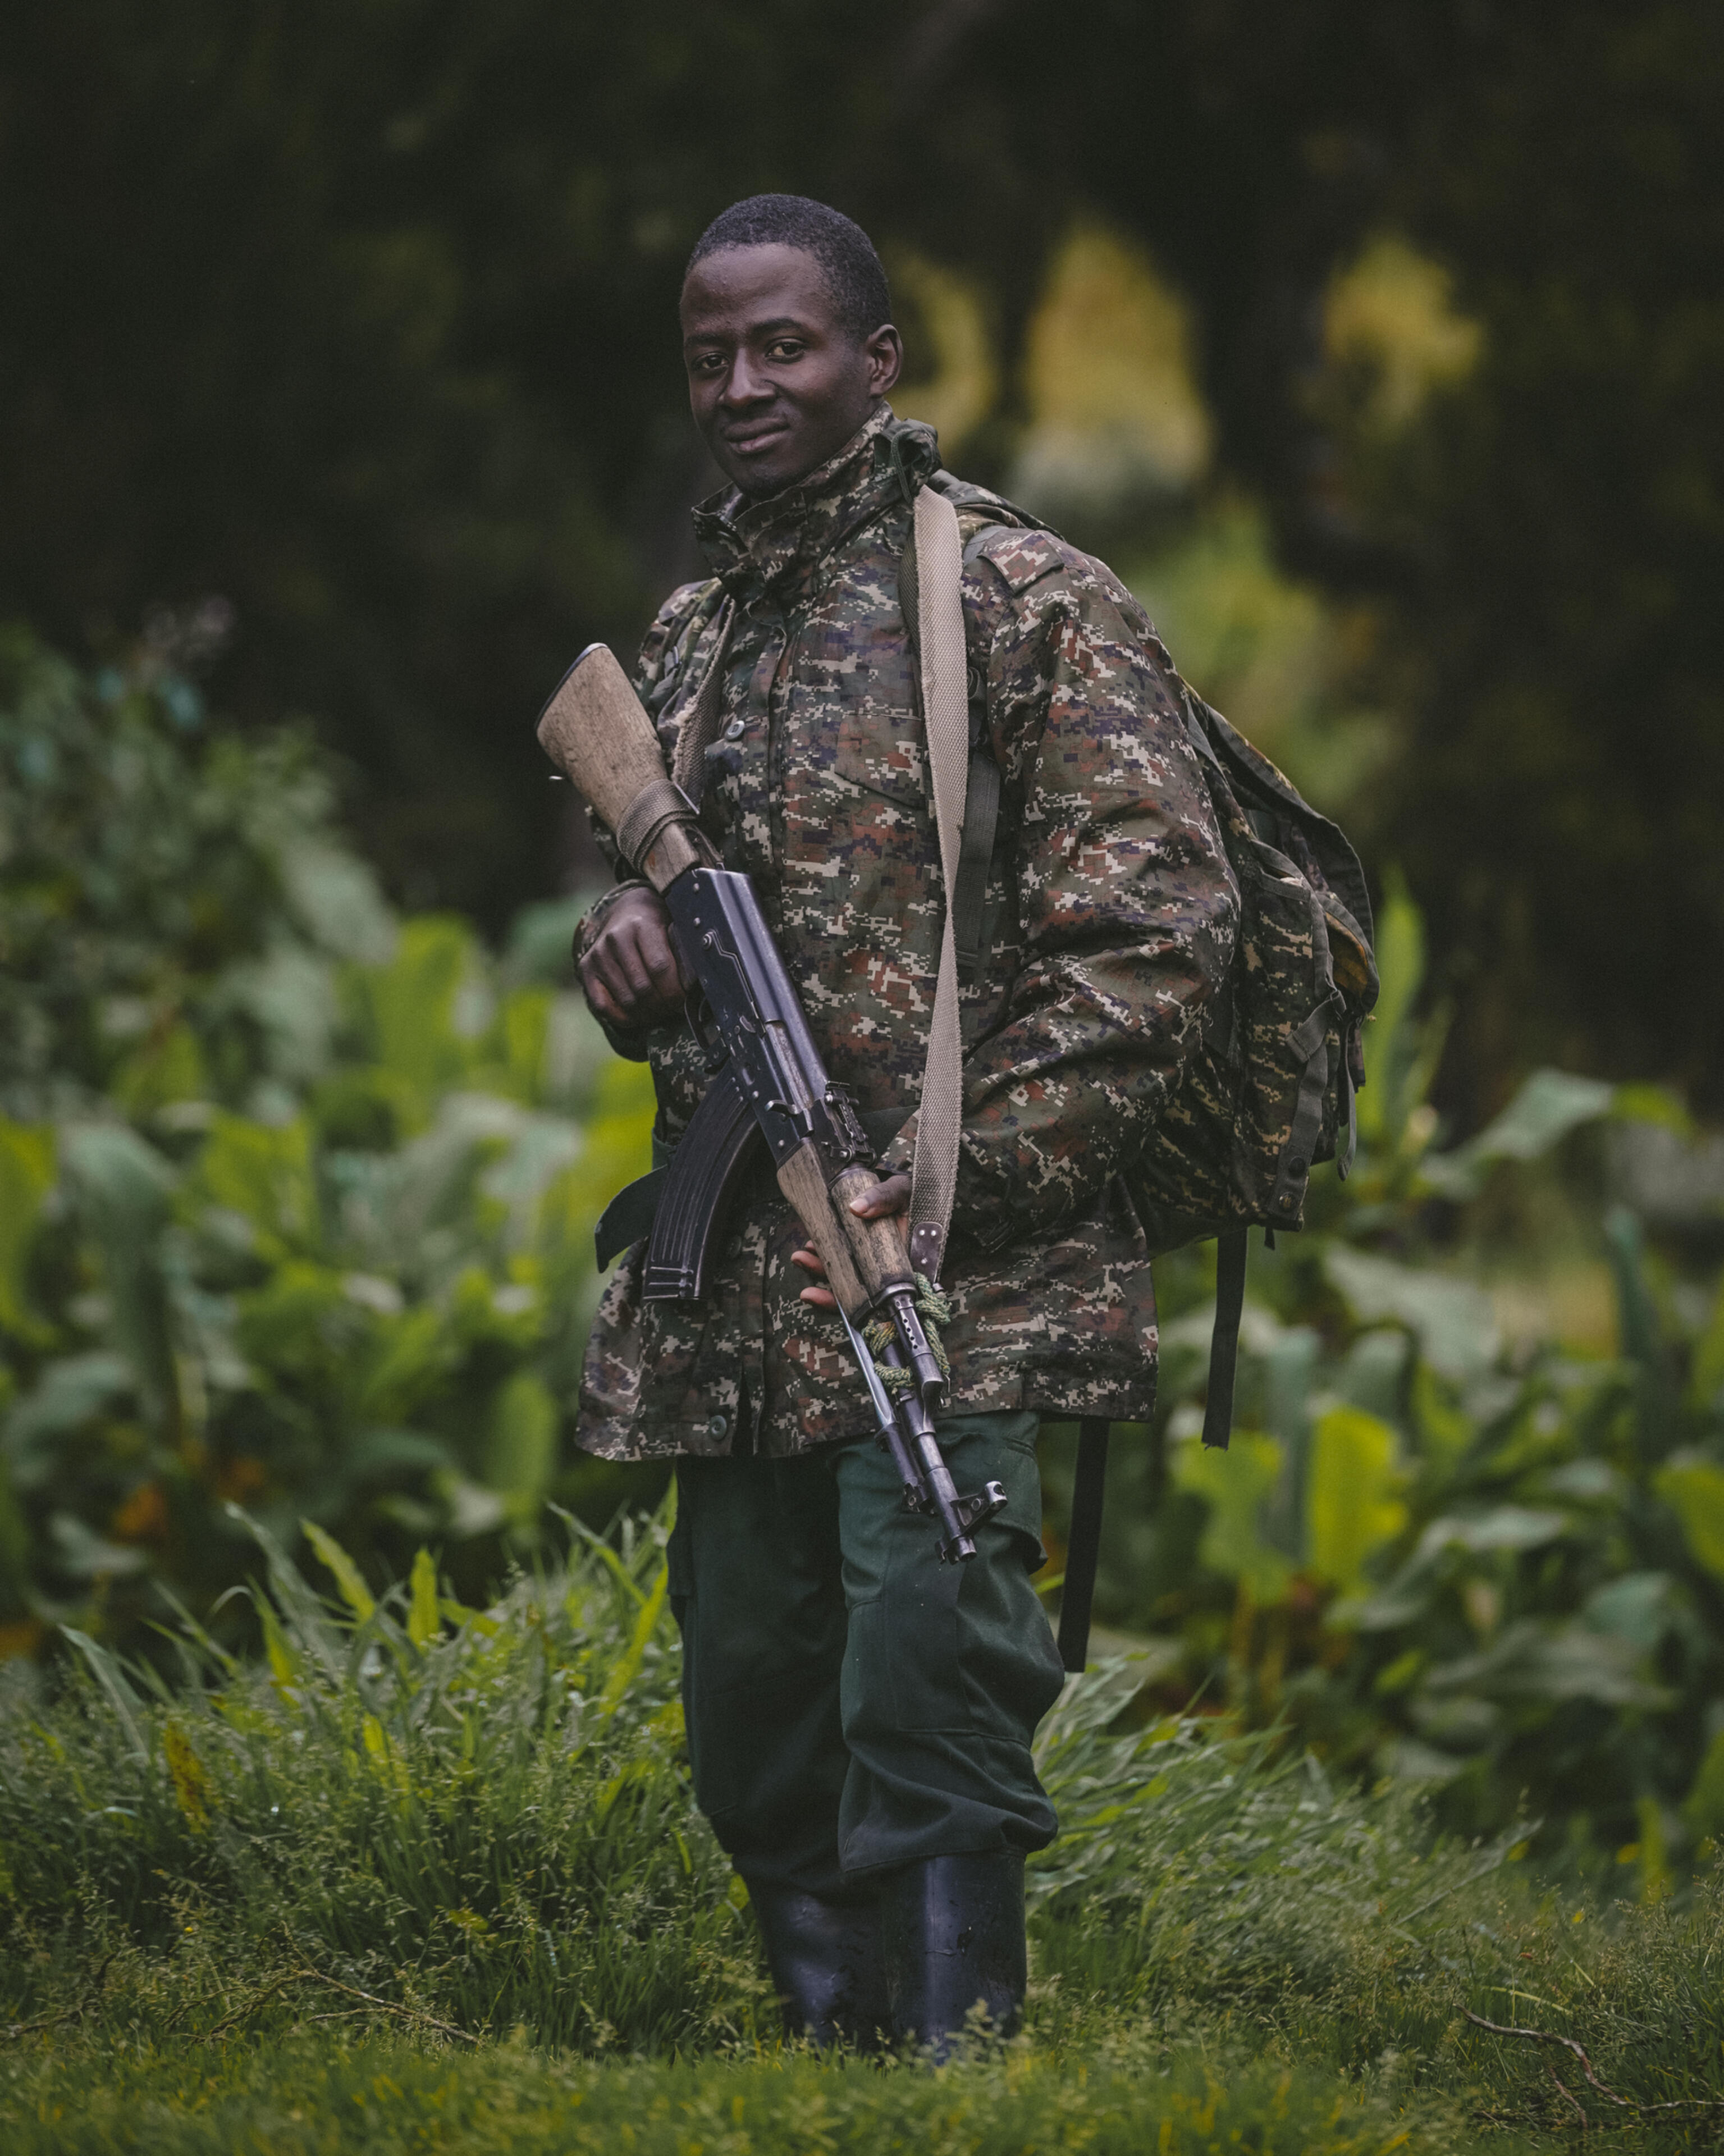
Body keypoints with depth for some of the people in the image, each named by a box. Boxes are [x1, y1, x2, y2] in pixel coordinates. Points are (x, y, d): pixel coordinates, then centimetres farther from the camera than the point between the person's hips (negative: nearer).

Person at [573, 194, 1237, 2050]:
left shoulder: (1022, 599, -4)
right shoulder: (689, 637, 18)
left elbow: (1149, 932, -9)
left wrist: (957, 1184, -16)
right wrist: (623, 939, 3)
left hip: (954, 1295, -7)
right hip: (733, 1313, 7)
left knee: (924, 1717, -18)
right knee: (757, 1755, 9)